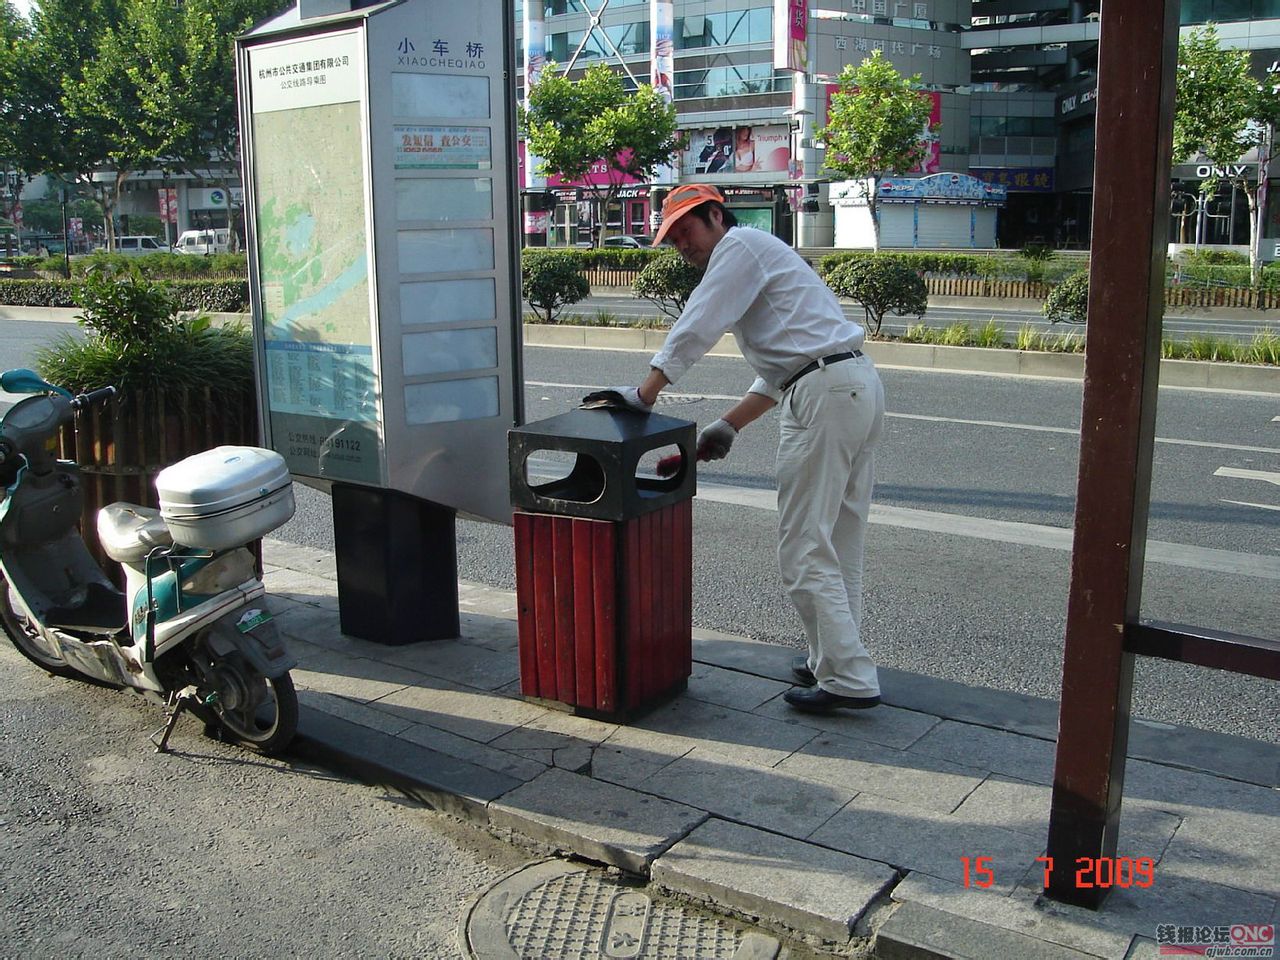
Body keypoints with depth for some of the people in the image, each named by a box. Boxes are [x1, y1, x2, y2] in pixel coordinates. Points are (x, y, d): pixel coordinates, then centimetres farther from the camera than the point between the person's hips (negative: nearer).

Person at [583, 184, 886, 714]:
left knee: (804, 549, -7)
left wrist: (645, 392, -8)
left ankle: (848, 679, -4)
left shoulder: (740, 244, 0)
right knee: (839, 541, 15)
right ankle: (834, 660, 24)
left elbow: (697, 327, -10)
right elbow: (778, 371, 28)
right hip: (860, 387, 11)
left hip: (826, 394, -11)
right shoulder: (760, 257, 29)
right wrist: (728, 425, 22)